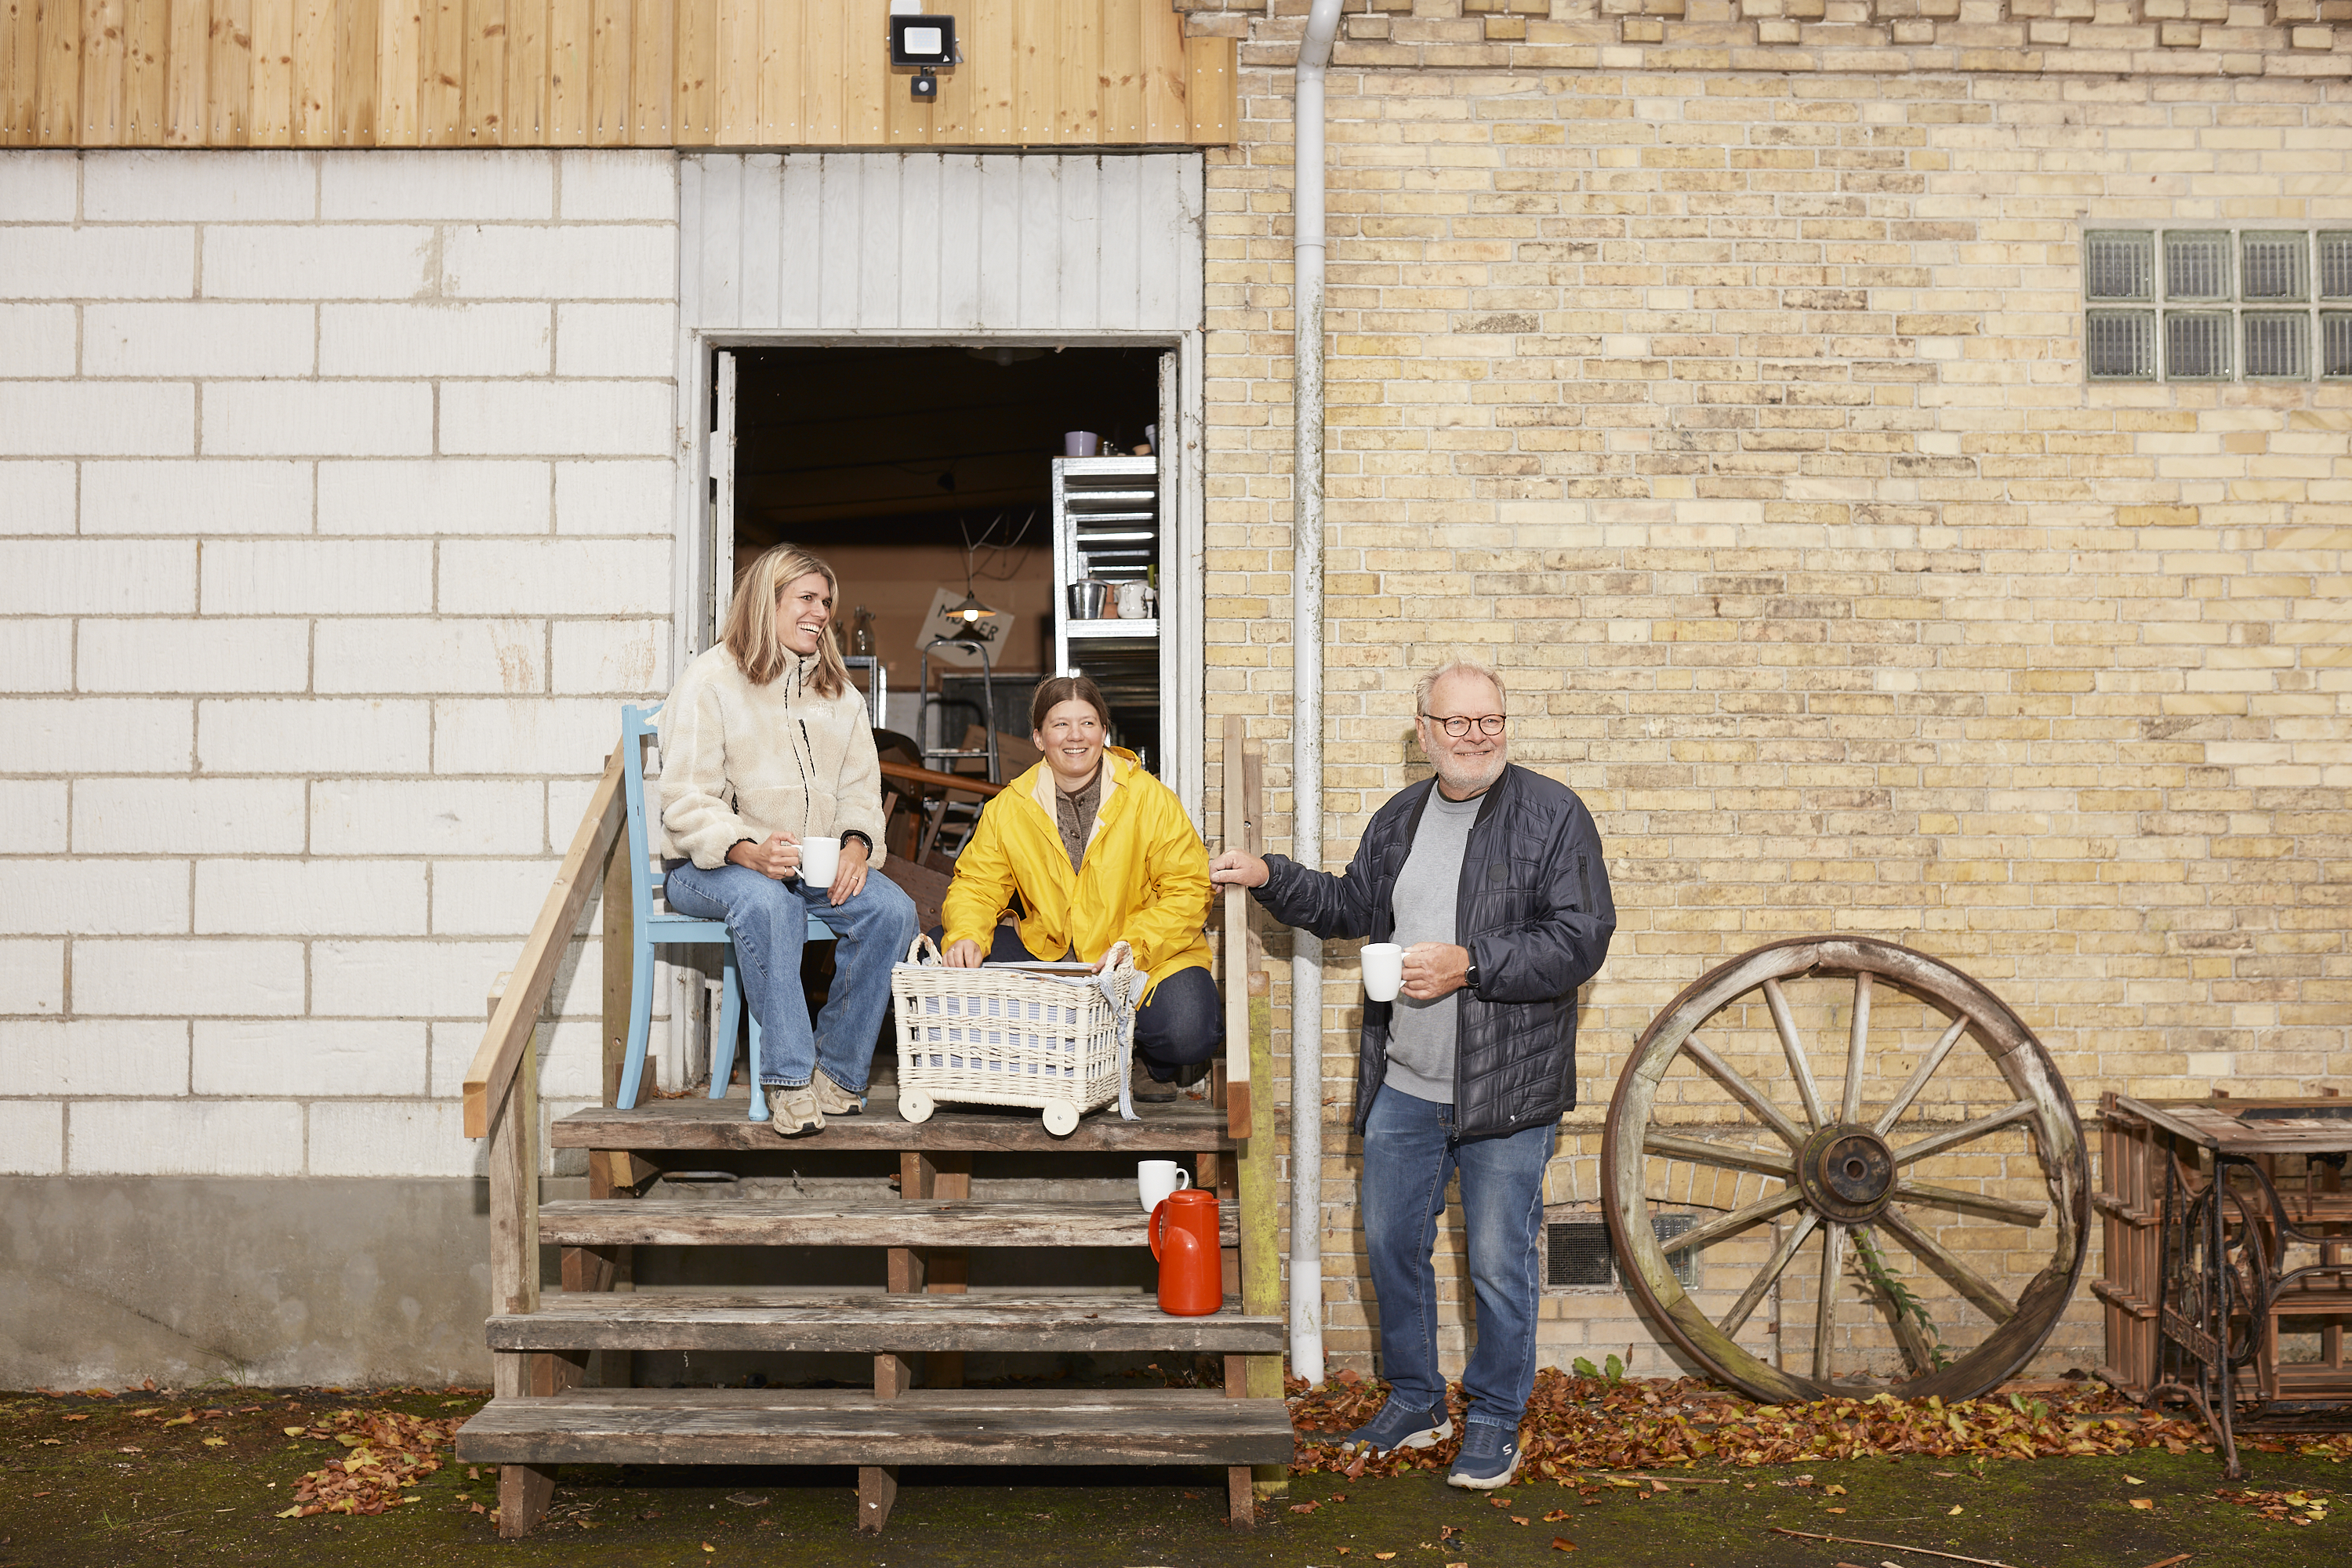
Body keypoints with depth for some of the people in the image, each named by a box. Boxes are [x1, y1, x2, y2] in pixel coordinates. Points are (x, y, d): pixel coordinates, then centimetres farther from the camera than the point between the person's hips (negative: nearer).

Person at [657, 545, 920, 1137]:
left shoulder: (837, 690, 18)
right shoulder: (710, 680, -2)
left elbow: (860, 788, 13)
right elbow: (687, 800, -11)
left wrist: (857, 845, -10)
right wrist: (750, 852, -29)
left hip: (816, 866, 5)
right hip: (712, 866, -5)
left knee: (893, 909, -23)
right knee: (767, 901, -39)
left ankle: (836, 1072, -12)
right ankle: (788, 1082, -32)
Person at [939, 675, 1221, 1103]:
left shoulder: (1152, 800, -8)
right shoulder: (1009, 808, 0)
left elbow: (1187, 891, -9)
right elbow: (977, 885, 2)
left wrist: (1133, 948, -24)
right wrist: (966, 935, -21)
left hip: (1149, 959, -3)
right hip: (1048, 953, 3)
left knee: (1186, 1035, -32)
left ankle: (1154, 1066, 10)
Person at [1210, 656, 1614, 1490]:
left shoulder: (1553, 814, -8)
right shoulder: (1399, 818, 11)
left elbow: (1580, 942, -14)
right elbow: (1352, 905, 25)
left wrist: (1469, 965, -21)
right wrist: (1270, 878, 12)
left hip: (1506, 1089, -6)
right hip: (1403, 1085, 6)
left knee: (1500, 1264, 3)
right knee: (1391, 1244, 14)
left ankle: (1495, 1422, 22)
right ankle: (1414, 1402, 33)